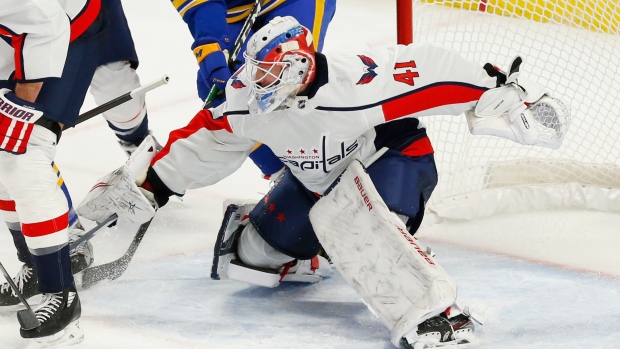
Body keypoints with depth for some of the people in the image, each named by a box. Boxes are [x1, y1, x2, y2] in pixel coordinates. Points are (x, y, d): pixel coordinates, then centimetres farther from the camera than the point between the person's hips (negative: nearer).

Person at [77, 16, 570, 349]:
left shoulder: (353, 87, -37)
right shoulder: (249, 101, -17)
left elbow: (428, 73, -33)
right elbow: (207, 139, 0)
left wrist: (503, 93, -32)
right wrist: (148, 189, 3)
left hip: (395, 158, -7)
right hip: (318, 178, 7)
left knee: (351, 218, -40)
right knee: (254, 255, 3)